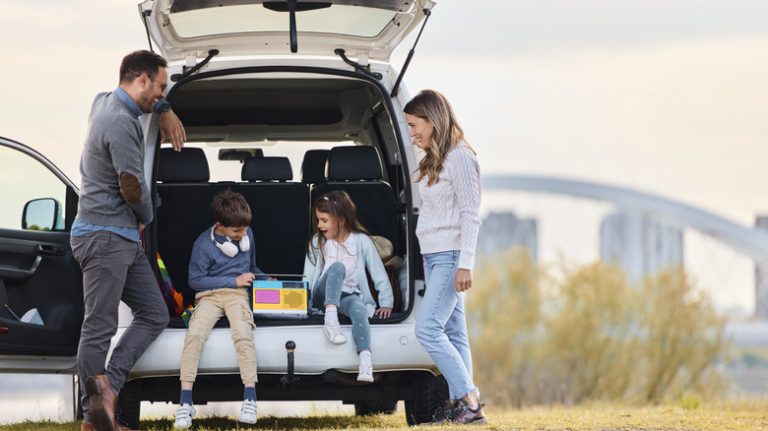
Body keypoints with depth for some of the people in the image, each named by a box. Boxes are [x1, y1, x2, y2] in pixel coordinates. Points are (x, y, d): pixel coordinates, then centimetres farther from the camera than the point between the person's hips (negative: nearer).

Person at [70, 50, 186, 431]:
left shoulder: (104, 101, 12)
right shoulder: (121, 123, -18)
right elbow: (133, 188, -17)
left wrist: (165, 111, 19)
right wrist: (146, 218, 4)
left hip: (125, 238, 10)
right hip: (104, 237, -10)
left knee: (154, 315, 6)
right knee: (100, 327, -8)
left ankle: (107, 386, -7)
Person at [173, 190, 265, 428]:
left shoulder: (247, 235, 8)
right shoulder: (203, 244, -7)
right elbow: (195, 280, -7)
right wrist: (234, 280, -8)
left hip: (237, 294, 2)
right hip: (209, 295, -2)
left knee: (243, 334, -30)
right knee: (195, 334, -29)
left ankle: (250, 398, -28)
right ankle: (185, 402, -27)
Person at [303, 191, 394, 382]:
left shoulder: (361, 241, 4)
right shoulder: (317, 242, 11)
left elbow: (379, 274, 4)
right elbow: (308, 276, 7)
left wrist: (386, 303, -1)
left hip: (349, 296, -1)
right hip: (324, 296, 1)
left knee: (358, 309, -39)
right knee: (337, 267, -31)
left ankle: (365, 361, -60)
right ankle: (330, 320, -50)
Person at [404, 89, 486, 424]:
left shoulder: (459, 158, -11)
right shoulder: (433, 160, 17)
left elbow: (470, 214, -15)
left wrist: (465, 264, -20)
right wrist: (426, 259, 14)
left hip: (450, 257, -9)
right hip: (432, 258, 9)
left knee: (427, 328, -16)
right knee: (452, 332, 5)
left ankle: (469, 400, -16)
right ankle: (460, 405, 2)